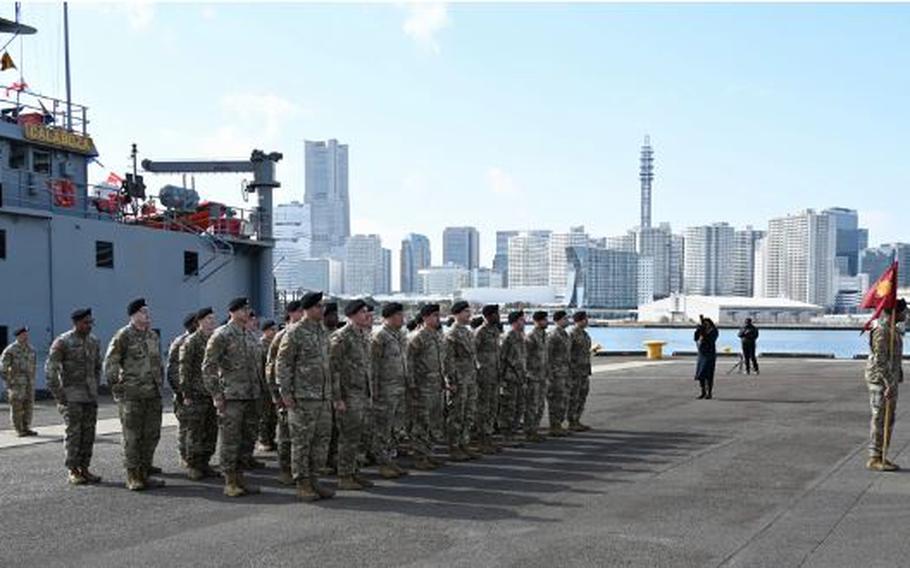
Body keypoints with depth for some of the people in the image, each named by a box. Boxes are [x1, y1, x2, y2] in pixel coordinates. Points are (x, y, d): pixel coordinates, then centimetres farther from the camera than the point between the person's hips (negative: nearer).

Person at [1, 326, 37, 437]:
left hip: (29, 382, 6)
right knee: (17, 407, -3)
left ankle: (26, 428, 13)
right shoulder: (10, 350, -8)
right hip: (16, 382, -6)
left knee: (28, 405, 6)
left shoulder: (30, 349, 11)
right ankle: (19, 430, 1)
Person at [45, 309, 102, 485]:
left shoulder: (94, 342, 7)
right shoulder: (62, 342, -11)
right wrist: (58, 396, -13)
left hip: (90, 395, 5)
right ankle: (73, 472, 2)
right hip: (71, 395, -5)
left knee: (88, 433, 3)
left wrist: (95, 390, 12)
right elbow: (50, 369, -11)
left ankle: (84, 469, 10)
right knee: (74, 433, -6)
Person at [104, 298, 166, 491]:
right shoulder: (123, 336, -8)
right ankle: (133, 477, 4)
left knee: (152, 434, 8)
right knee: (132, 437, -1)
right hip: (132, 394, -7)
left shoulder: (153, 335, 13)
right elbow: (109, 364, -6)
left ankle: (144, 472, 18)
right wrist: (116, 388, -7)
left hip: (153, 394, 7)